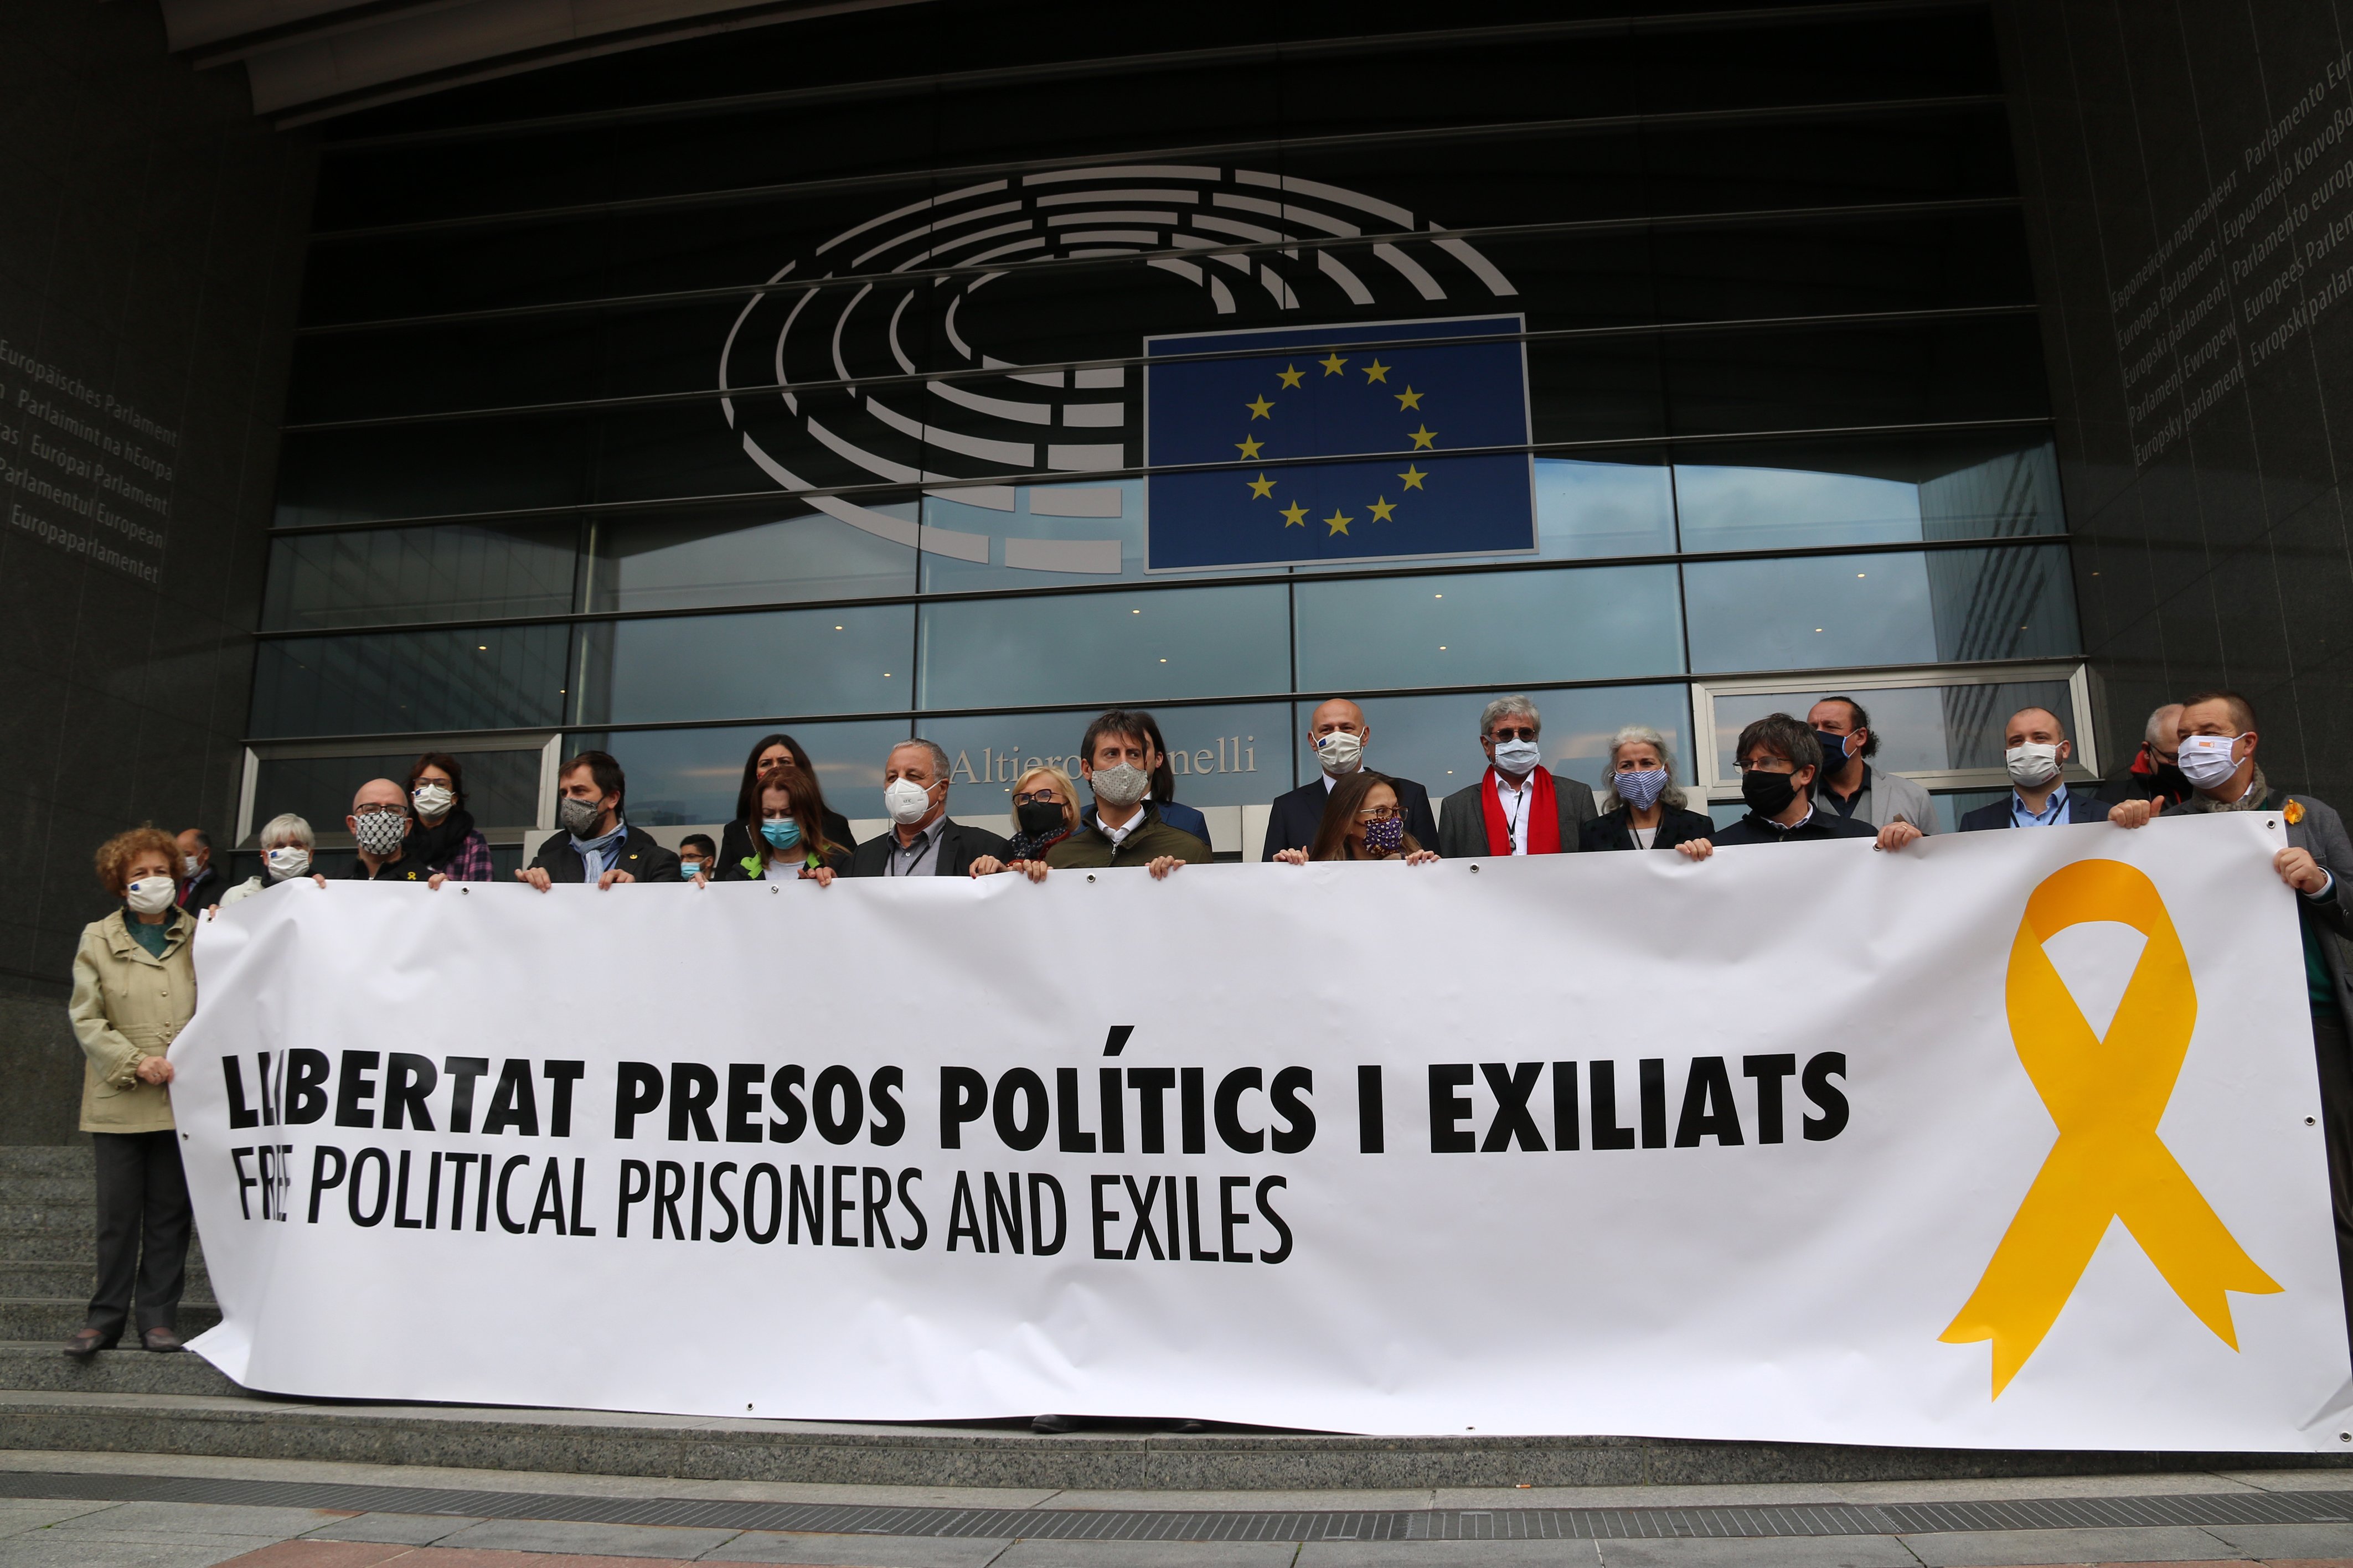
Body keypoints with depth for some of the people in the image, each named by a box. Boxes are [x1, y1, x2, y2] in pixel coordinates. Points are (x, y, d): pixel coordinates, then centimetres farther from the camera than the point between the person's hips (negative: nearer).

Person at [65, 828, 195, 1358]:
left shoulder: (198, 936, 9)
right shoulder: (98, 940, 7)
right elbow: (86, 1019, 2)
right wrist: (134, 1063, -10)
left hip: (183, 1097, 1)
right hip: (118, 1100, 0)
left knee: (171, 1212, 5)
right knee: (118, 1212, 2)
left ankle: (159, 1318, 14)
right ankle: (106, 1317, 15)